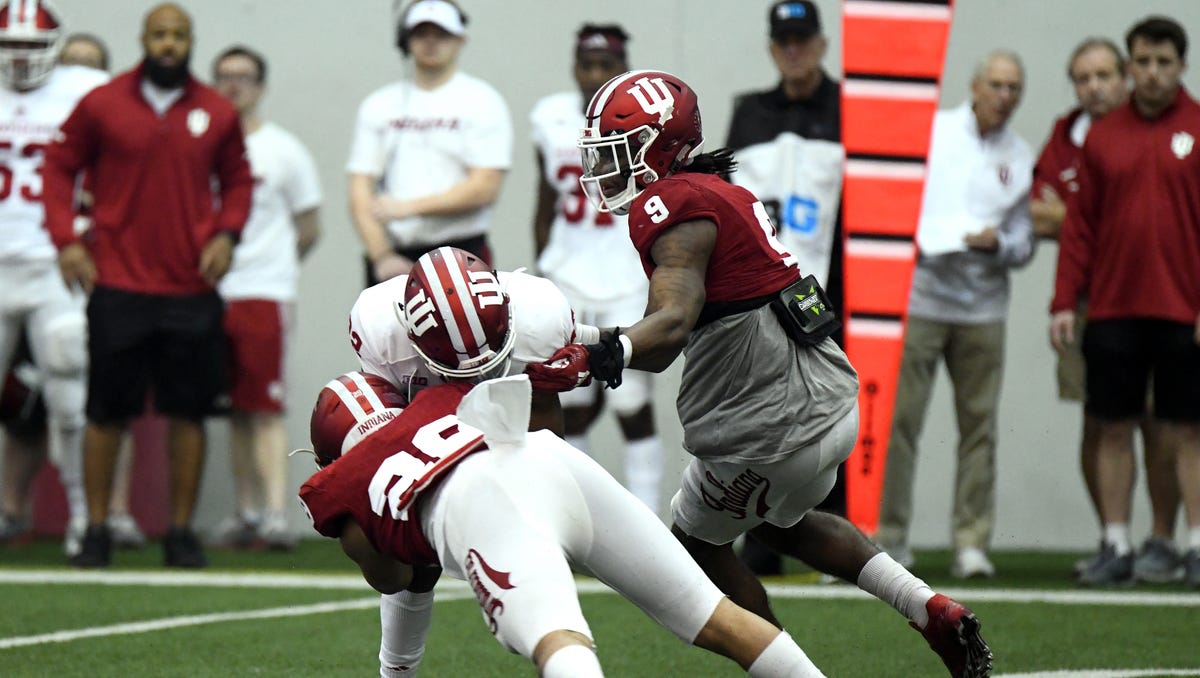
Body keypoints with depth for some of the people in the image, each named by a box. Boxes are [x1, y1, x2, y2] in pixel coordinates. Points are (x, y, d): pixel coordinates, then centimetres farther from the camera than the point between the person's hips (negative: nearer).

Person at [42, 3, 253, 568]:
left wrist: (226, 233, 1)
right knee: (107, 411, 1)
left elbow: (237, 179, 18)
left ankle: (181, 531, 12)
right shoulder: (102, 106, -1)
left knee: (187, 412, 3)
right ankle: (96, 529, 10)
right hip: (119, 283, -2)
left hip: (191, 287, 2)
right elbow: (60, 167, 7)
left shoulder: (215, 114, 6)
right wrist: (65, 239, -3)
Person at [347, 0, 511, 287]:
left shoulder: (482, 102, 2)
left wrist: (409, 207, -14)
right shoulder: (379, 105, 12)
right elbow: (361, 193, 7)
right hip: (394, 256, 4)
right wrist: (382, 256, -7)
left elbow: (485, 188, -9)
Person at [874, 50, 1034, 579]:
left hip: (982, 307, 3)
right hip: (918, 296, -3)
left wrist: (998, 243, -8)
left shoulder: (1021, 157, 11)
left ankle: (972, 541, 6)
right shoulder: (930, 130, 4)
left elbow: (1023, 242, 12)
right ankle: (890, 536, 2)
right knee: (898, 420, -5)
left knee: (979, 426, 1)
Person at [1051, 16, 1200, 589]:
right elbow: (1080, 224, 9)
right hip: (1112, 308, 3)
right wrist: (1064, 301, 3)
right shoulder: (1103, 135, 7)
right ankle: (1116, 547, 12)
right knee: (1113, 429, 5)